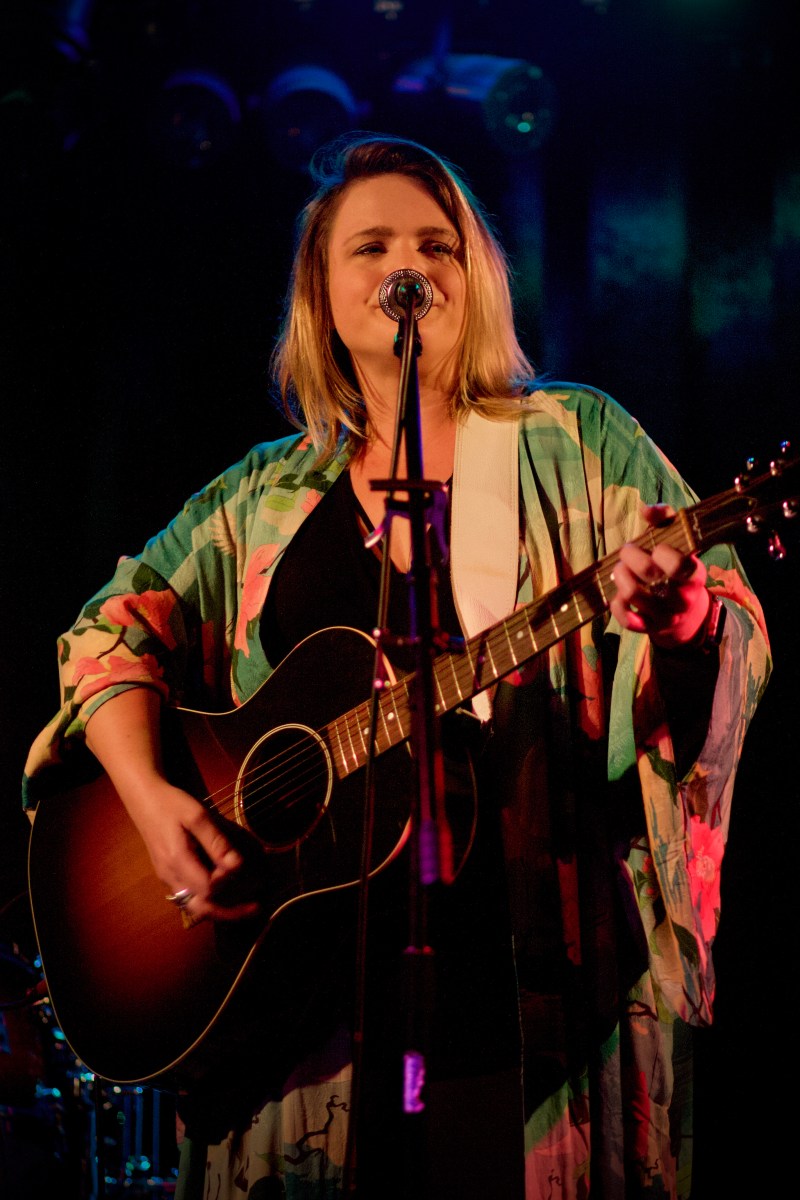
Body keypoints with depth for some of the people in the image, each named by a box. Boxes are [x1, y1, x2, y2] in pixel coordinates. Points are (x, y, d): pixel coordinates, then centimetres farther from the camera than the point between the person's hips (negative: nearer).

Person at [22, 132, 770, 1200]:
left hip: (540, 969, -2)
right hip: (312, 972, 2)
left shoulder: (576, 442, 6)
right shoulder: (268, 498, 15)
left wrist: (675, 610, -25)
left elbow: (734, 631, -1)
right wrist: (150, 796, -6)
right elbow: (117, 626, 12)